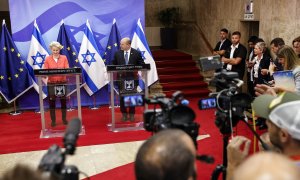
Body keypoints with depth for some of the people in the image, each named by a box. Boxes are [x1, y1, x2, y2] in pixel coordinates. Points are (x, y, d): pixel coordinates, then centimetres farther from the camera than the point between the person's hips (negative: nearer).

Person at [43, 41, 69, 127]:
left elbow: (67, 69, -3)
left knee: (63, 101, 8)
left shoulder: (64, 58, 3)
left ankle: (64, 119, 22)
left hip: (62, 82, 1)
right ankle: (53, 120, 14)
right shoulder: (47, 59, 0)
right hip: (51, 83, -1)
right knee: (52, 102, 3)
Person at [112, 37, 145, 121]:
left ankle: (132, 114, 19)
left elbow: (141, 65, 1)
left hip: (132, 78, -1)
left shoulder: (137, 53, 0)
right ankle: (124, 114, 16)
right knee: (122, 97, 3)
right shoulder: (117, 53, 4)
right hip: (121, 78, 1)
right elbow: (114, 65, 8)